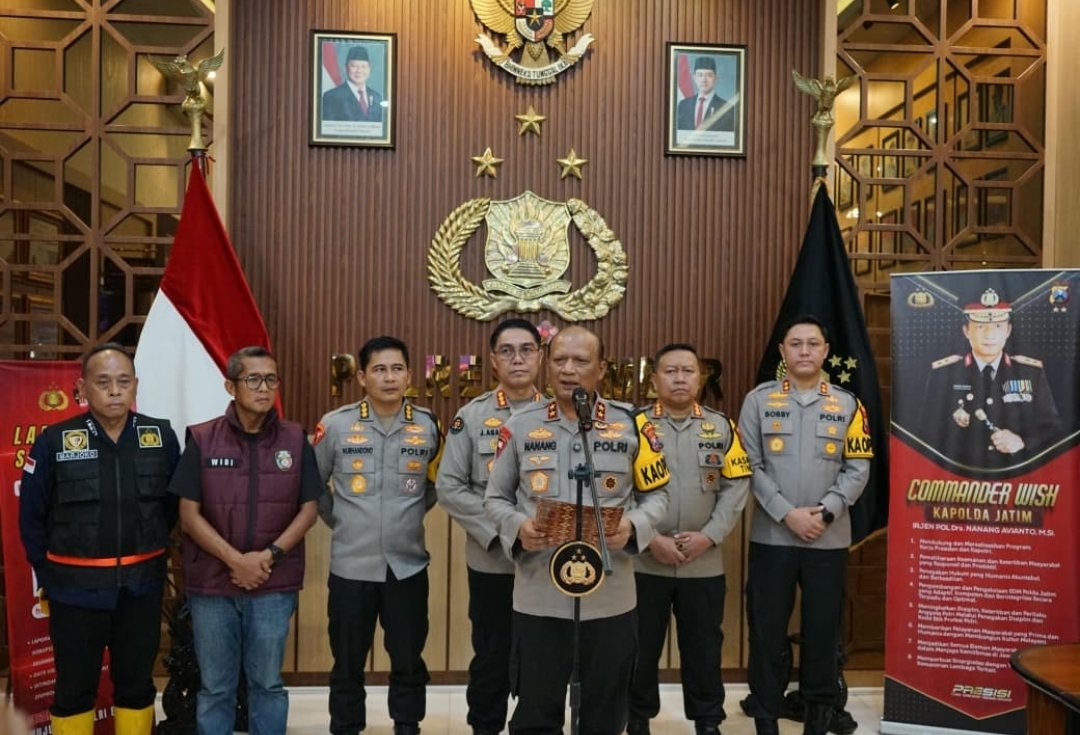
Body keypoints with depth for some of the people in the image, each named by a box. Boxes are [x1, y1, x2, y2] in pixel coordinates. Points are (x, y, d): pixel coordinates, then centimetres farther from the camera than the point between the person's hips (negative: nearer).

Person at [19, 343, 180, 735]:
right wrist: (48, 574, 1)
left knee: (137, 684, 16)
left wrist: (153, 552, 7)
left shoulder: (161, 436, -4)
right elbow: (31, 516, 0)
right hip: (75, 589, -1)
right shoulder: (54, 441, -8)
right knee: (74, 688, 13)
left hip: (141, 588, 2)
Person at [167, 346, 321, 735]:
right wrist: (235, 559, -14)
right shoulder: (201, 440, -3)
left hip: (274, 585, 1)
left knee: (267, 683, 12)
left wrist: (269, 555, -12)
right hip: (211, 583, 0)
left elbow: (309, 509, 1)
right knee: (214, 687, 11)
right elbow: (189, 514, -4)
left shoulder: (296, 440, 0)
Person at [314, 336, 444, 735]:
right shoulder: (335, 424, -6)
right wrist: (340, 521, 4)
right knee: (348, 662, 11)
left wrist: (411, 516, 9)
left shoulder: (429, 426, -1)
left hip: (408, 564, 1)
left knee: (408, 660, 12)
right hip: (350, 565, -1)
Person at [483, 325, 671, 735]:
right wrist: (518, 528, -13)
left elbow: (657, 494, 6)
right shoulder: (520, 426, 2)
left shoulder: (631, 424, 1)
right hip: (538, 597, 0)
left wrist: (633, 527, -14)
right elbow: (495, 498, 7)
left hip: (610, 598, 0)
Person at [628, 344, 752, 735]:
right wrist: (650, 538, -14)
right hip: (644, 562, -1)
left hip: (704, 563, 2)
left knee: (704, 646, 13)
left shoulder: (722, 427, 5)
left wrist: (709, 536, -10)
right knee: (641, 646, 11)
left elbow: (736, 486, 1)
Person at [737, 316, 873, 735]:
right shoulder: (759, 400, 1)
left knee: (823, 631, 10)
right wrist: (786, 514, -13)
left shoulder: (847, 405, 6)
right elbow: (750, 465, -4)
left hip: (830, 540, 1)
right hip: (771, 537, -1)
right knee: (767, 631, 6)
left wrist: (825, 513, -12)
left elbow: (857, 468, 2)